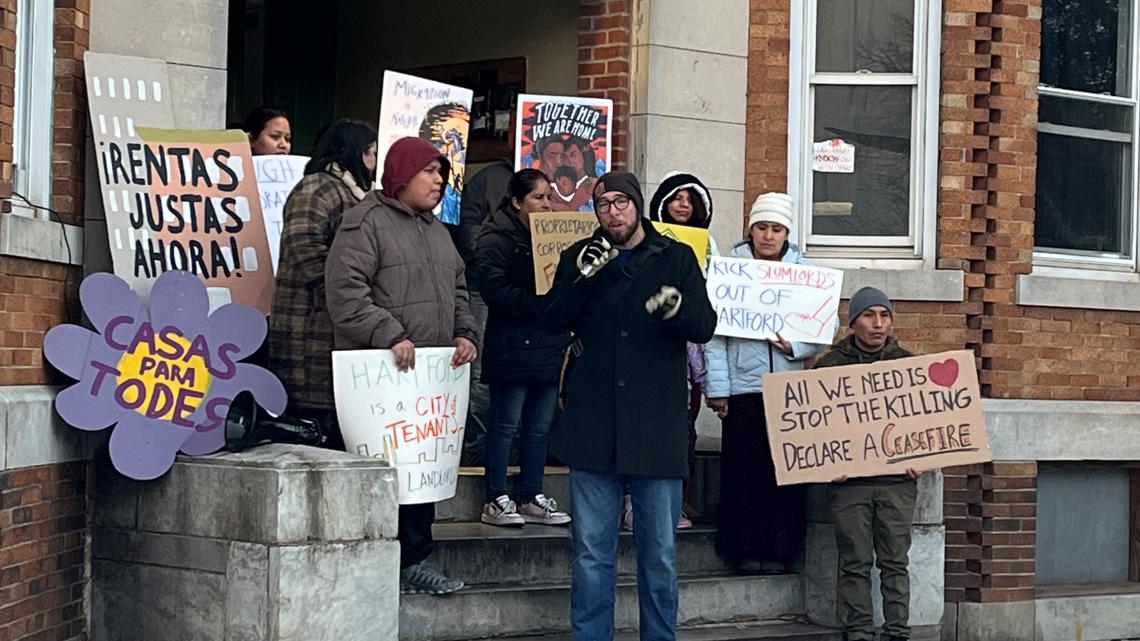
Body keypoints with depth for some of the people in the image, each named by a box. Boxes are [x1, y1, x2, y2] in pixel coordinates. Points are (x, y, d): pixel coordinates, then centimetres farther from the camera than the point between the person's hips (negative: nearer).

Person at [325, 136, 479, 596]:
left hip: (431, 373, 8)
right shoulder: (366, 222, -6)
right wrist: (390, 336, -21)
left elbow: (457, 291, 27)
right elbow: (345, 291, -15)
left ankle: (415, 560, 16)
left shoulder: (436, 230, 22)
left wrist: (465, 334, 9)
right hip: (380, 372, -8)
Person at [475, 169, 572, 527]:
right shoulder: (496, 238, -5)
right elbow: (495, 290, -16)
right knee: (505, 424, -2)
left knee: (540, 426, 10)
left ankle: (532, 498, 16)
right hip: (512, 346, -7)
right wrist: (539, 302, -21)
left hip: (550, 346, 7)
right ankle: (496, 501, 3)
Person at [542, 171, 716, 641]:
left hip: (656, 426, -1)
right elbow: (553, 320, -2)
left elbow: (706, 327, 0)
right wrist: (583, 277, -17)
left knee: (659, 552, 6)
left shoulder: (676, 258, 6)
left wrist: (678, 309, -22)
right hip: (593, 426, 1)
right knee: (591, 551, 5)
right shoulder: (579, 258, 9)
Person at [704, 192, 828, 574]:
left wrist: (796, 346, -11)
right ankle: (746, 551, 7)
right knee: (743, 470, -2)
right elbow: (714, 330, 0)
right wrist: (716, 388, -6)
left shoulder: (805, 271, 9)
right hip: (743, 386, -1)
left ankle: (779, 550, 9)